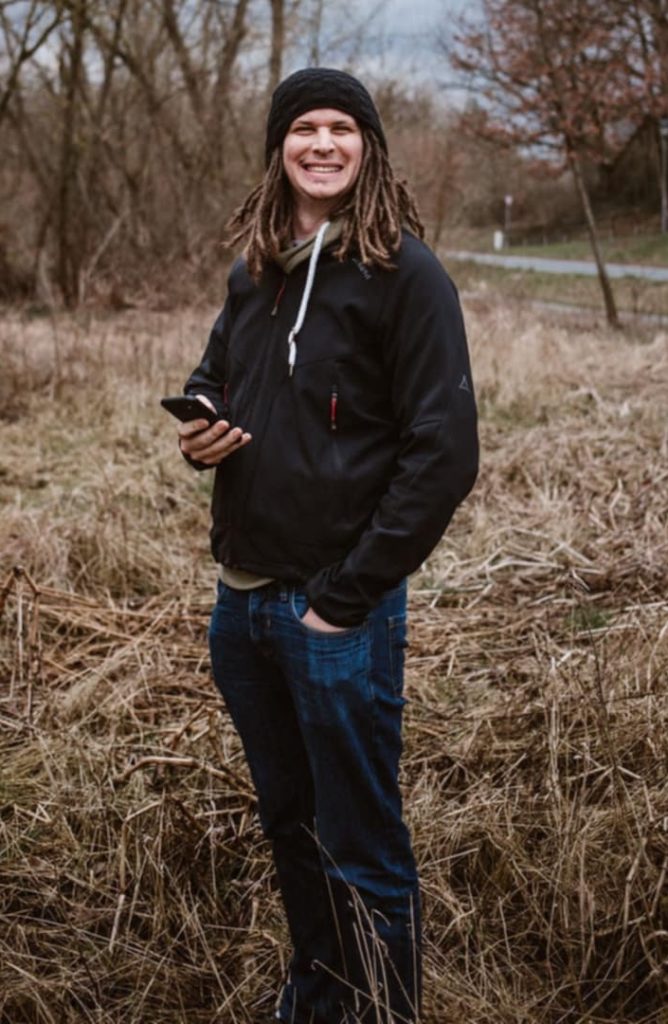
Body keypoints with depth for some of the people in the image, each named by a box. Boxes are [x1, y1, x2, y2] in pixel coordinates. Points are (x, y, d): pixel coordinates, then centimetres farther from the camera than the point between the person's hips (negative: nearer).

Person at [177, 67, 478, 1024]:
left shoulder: (407, 275, -10)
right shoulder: (254, 273, 9)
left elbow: (444, 452, -14)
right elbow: (211, 381, 24)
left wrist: (344, 599, -16)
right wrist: (198, 433, -1)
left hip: (340, 613, -6)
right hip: (241, 601, 6)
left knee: (362, 851, 4)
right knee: (289, 824, 21)